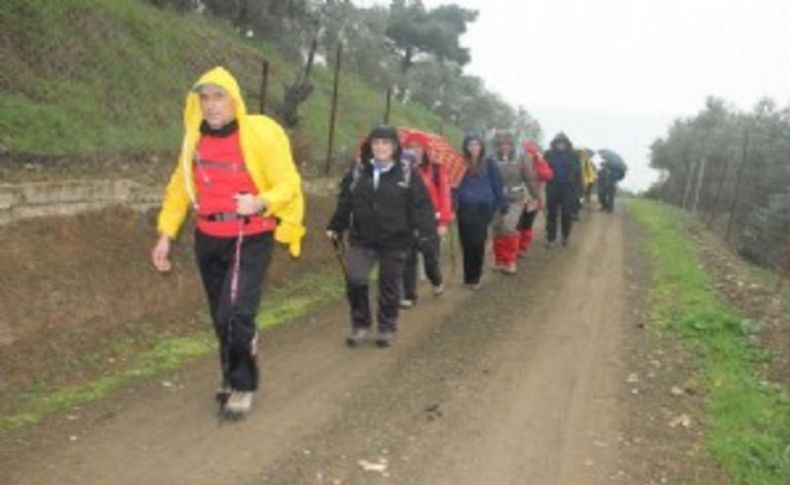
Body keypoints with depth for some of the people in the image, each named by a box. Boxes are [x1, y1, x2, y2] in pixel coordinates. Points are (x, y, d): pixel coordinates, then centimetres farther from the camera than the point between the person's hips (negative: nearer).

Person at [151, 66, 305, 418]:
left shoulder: (260, 134, -13)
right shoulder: (195, 138, 4)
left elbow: (288, 184, -11)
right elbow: (179, 188, 12)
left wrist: (261, 203, -30)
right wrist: (166, 235, 8)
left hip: (251, 239, -5)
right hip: (208, 240, 5)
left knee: (236, 314, -14)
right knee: (222, 317, 14)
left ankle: (242, 384, 8)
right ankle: (232, 377, 34)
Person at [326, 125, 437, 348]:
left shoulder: (407, 172, -6)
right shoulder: (358, 170, 1)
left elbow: (421, 206, -9)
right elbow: (345, 202, 6)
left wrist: (427, 233, -16)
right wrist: (335, 227, 8)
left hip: (395, 240, -1)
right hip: (362, 238, 2)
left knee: (389, 286, 9)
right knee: (355, 280, -10)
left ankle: (387, 328, 27)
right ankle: (360, 324, 12)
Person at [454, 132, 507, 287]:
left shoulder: (489, 164, 5)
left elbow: (497, 185, 6)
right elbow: (455, 185, 1)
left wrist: (502, 205, 2)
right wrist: (453, 205, -10)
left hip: (484, 209, 0)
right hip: (465, 209, 0)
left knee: (478, 243, -2)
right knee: (467, 244, 1)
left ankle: (474, 277, 13)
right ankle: (470, 277, 13)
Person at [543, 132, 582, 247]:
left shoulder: (573, 155, -1)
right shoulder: (549, 154, 1)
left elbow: (578, 173, -2)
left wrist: (577, 189, -7)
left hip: (568, 189, -1)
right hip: (553, 189, 1)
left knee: (567, 215, 4)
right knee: (552, 214, 3)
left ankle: (565, 236, 23)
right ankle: (550, 239, 9)